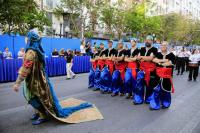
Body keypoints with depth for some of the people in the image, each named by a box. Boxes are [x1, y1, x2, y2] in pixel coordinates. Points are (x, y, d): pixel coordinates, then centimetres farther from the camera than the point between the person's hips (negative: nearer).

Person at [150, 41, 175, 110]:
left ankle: (165, 104, 29)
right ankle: (155, 105, 9)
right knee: (156, 89, 0)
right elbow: (154, 59, -10)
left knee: (165, 90, 9)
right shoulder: (158, 54, 8)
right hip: (158, 75, 2)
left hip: (167, 75, -2)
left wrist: (160, 63, -6)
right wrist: (163, 60, -17)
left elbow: (170, 63, -14)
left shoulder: (171, 55, 0)